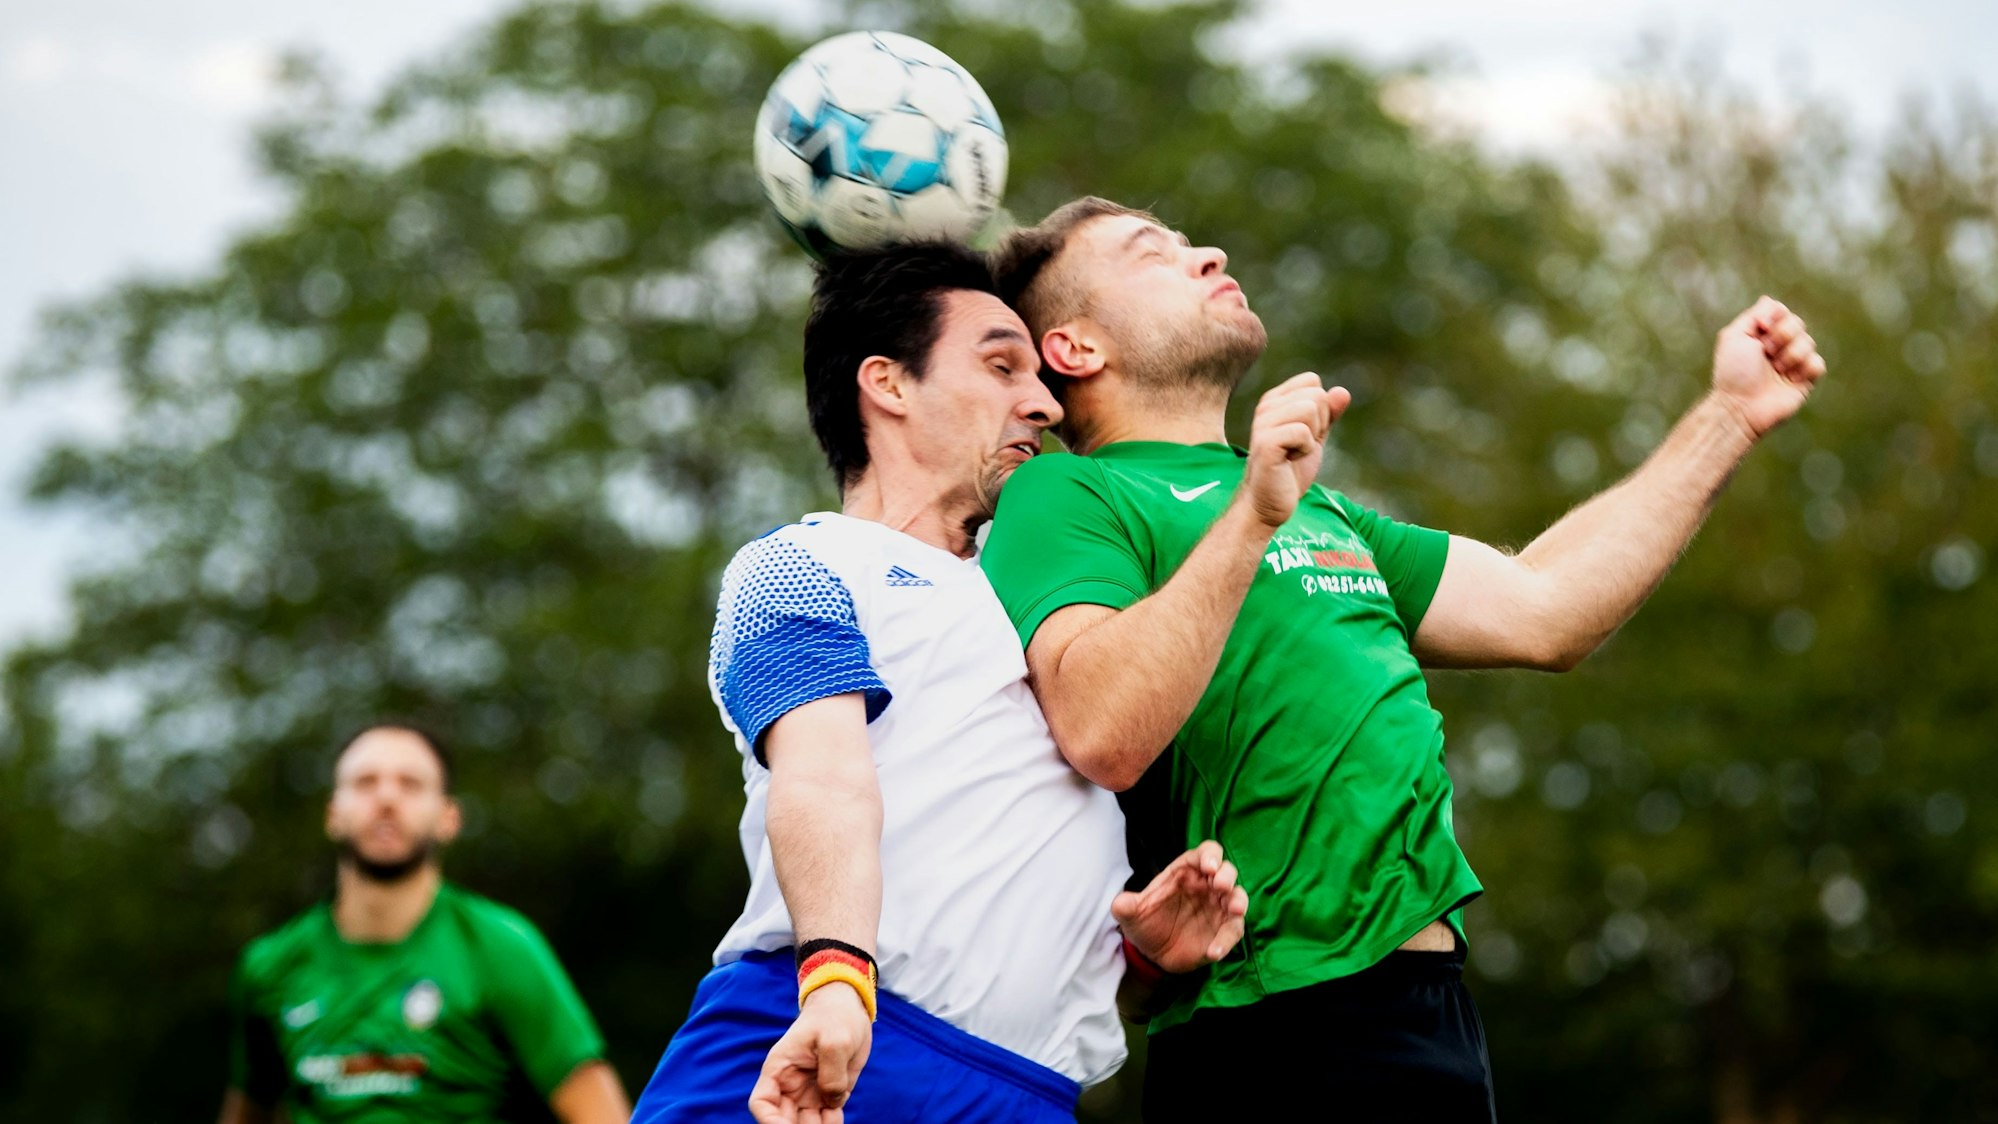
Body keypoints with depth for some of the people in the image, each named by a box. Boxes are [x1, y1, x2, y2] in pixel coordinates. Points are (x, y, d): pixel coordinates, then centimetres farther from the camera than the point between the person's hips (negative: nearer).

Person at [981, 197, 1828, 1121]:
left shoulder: (1318, 512, 25)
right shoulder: (1063, 497, -3)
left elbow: (1541, 612, 22)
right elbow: (1102, 736, -20)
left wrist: (1730, 417, 23)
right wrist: (1251, 517, -27)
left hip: (1429, 1004, 8)